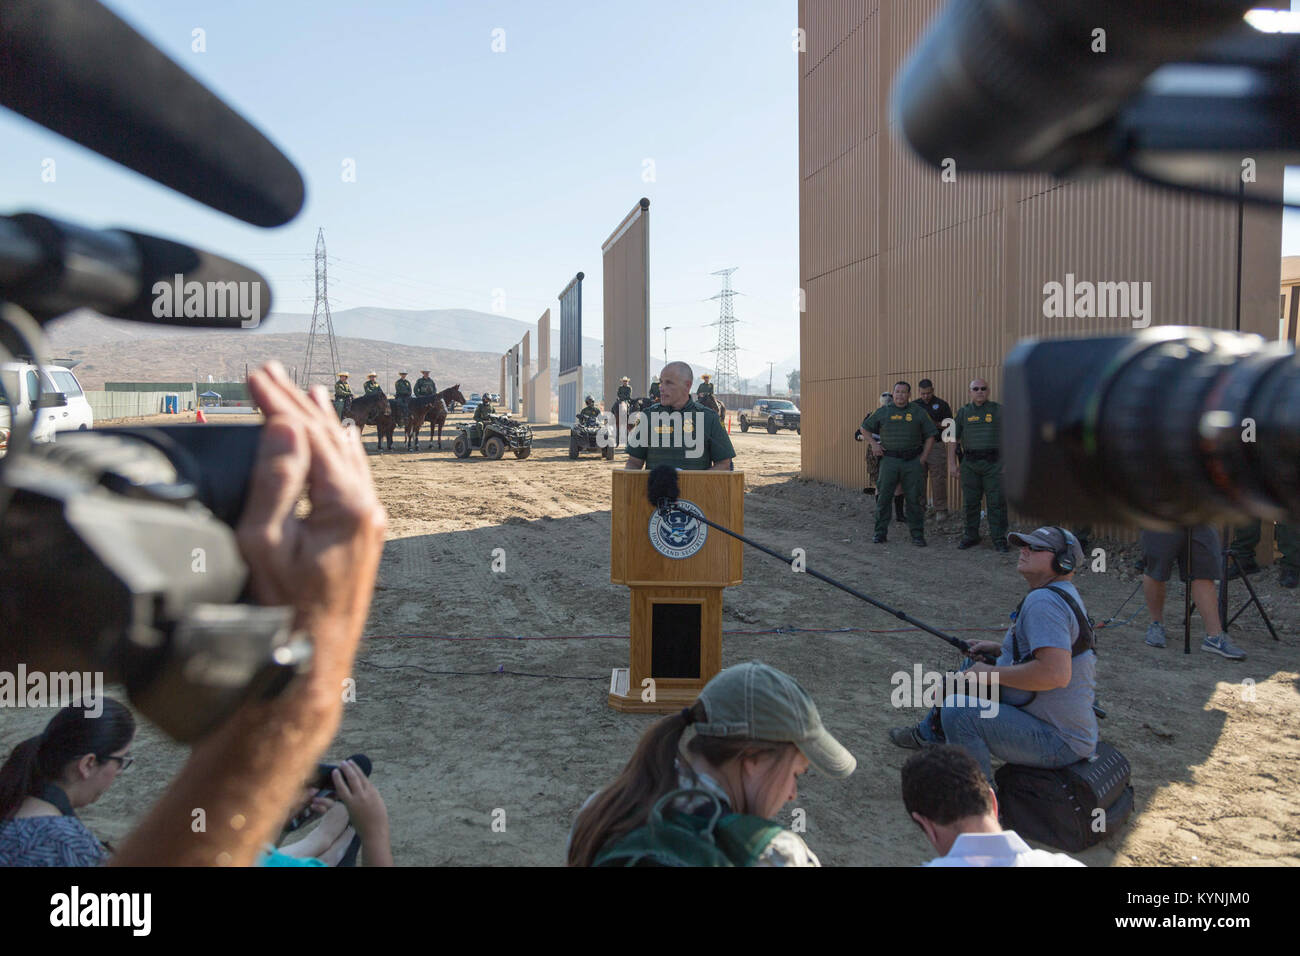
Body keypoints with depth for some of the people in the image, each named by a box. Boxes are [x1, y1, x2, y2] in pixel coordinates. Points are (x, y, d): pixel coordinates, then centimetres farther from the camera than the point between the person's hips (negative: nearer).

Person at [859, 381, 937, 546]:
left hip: (912, 461, 0)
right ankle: (881, 533, 10)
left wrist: (923, 458, 1)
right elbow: (865, 428, 16)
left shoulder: (918, 412, 5)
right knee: (883, 497, 0)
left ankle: (917, 535, 7)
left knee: (914, 498, 0)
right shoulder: (883, 412, 6)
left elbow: (930, 435, 8)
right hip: (889, 460, 0)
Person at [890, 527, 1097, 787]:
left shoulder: (1044, 601, -23)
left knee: (958, 711, -25)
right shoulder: (1064, 594, 11)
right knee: (972, 669, 23)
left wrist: (992, 673, -21)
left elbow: (1056, 673, -35)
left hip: (1059, 743, -11)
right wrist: (999, 649, 15)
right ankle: (928, 734, 43)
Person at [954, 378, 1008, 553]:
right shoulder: (963, 412, 11)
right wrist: (952, 463, 4)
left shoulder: (998, 410, 6)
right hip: (970, 464, 2)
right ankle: (971, 536, 18)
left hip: (993, 463, -2)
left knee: (996, 502, -4)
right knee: (970, 502, 6)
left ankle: (999, 539, 1)